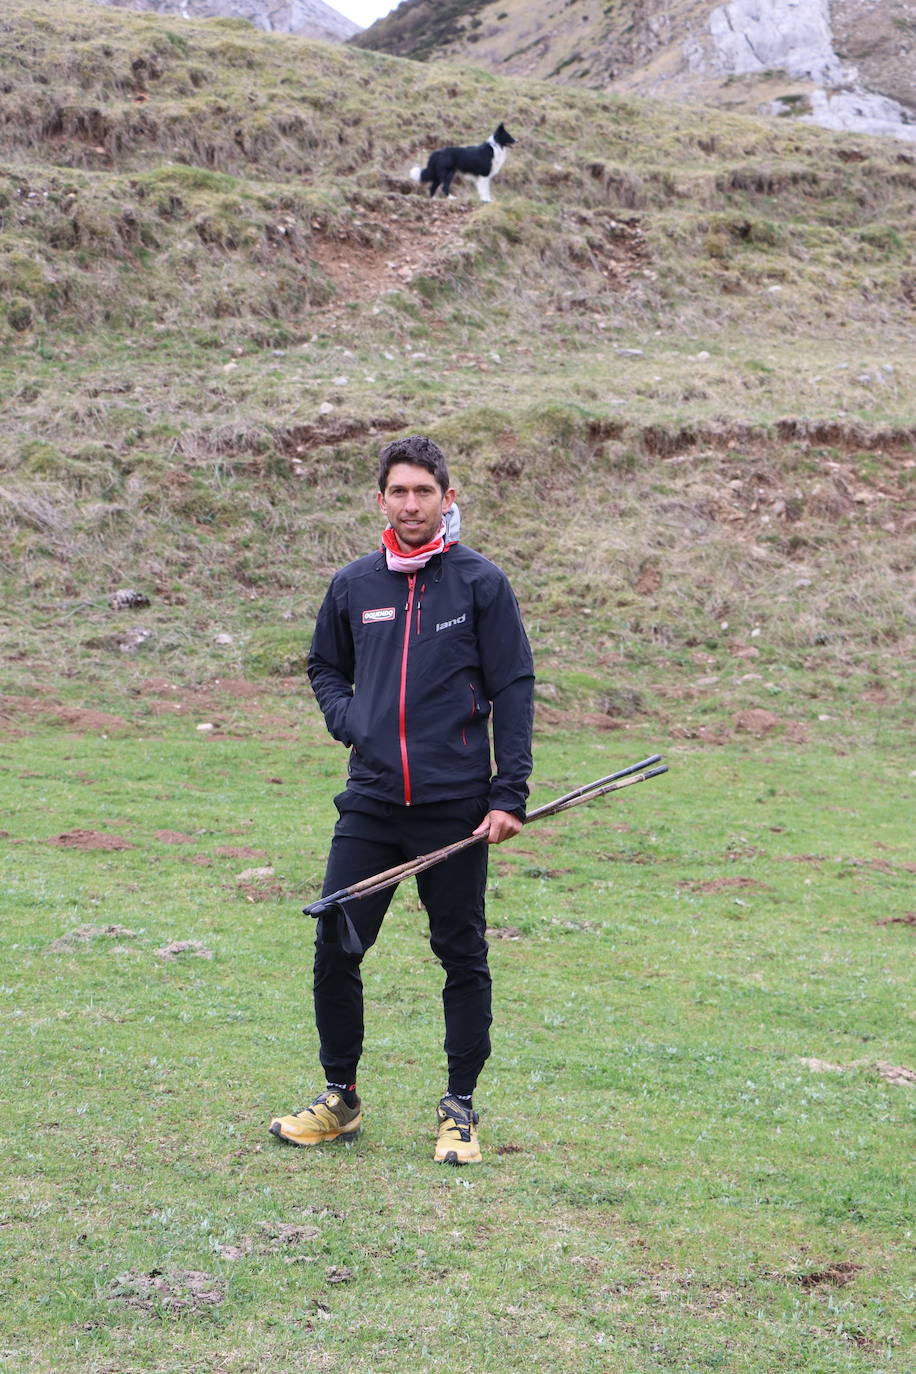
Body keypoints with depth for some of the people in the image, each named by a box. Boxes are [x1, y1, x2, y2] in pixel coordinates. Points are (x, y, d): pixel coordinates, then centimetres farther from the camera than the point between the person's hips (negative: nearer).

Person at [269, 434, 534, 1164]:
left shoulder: (481, 582, -1)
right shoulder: (353, 586, 8)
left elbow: (514, 691, -2)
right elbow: (325, 667, 24)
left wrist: (510, 795, -8)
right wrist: (347, 716, 2)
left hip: (455, 806, -3)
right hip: (370, 803, 3)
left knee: (463, 956, 5)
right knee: (335, 948, 1)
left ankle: (461, 1110, 17)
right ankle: (340, 1097, 18)